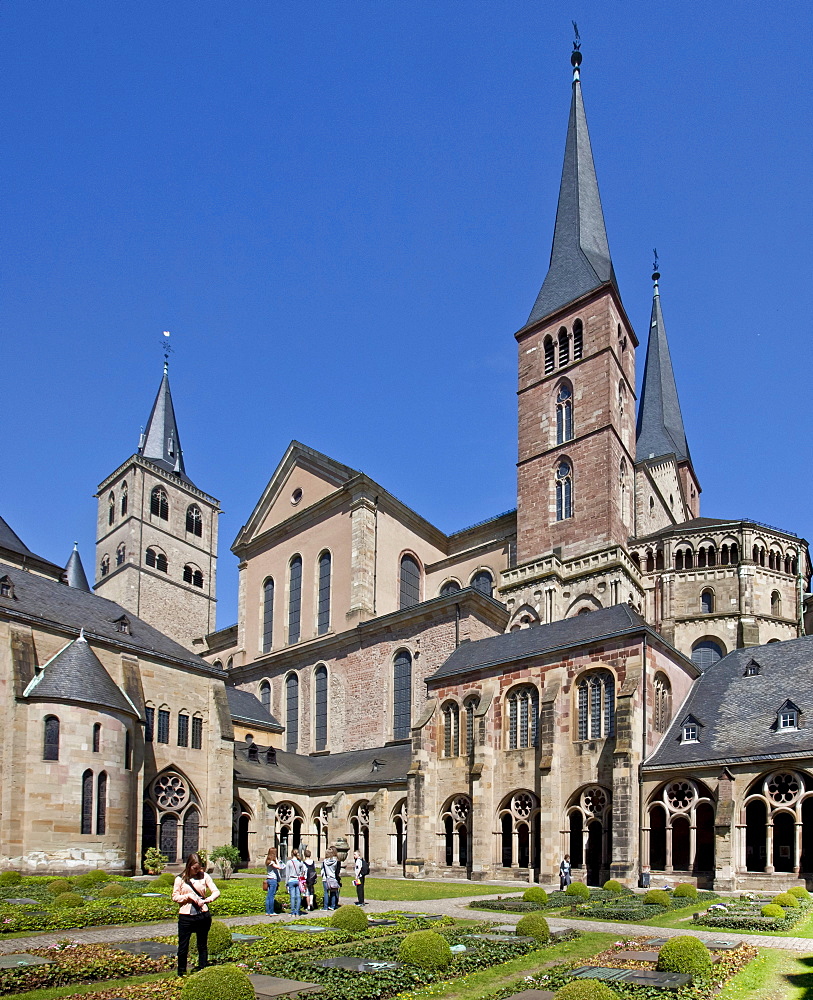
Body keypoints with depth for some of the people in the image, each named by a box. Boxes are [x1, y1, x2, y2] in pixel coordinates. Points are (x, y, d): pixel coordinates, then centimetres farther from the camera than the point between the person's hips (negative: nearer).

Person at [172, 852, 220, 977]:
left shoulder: (204, 876, 2)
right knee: (183, 947, 5)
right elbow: (175, 896, 1)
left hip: (203, 915, 1)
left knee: (203, 946, 10)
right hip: (186, 916, -1)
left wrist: (207, 900, -20)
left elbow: (216, 891, -2)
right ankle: (181, 973, 20)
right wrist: (189, 896, -14)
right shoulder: (180, 879, 0)